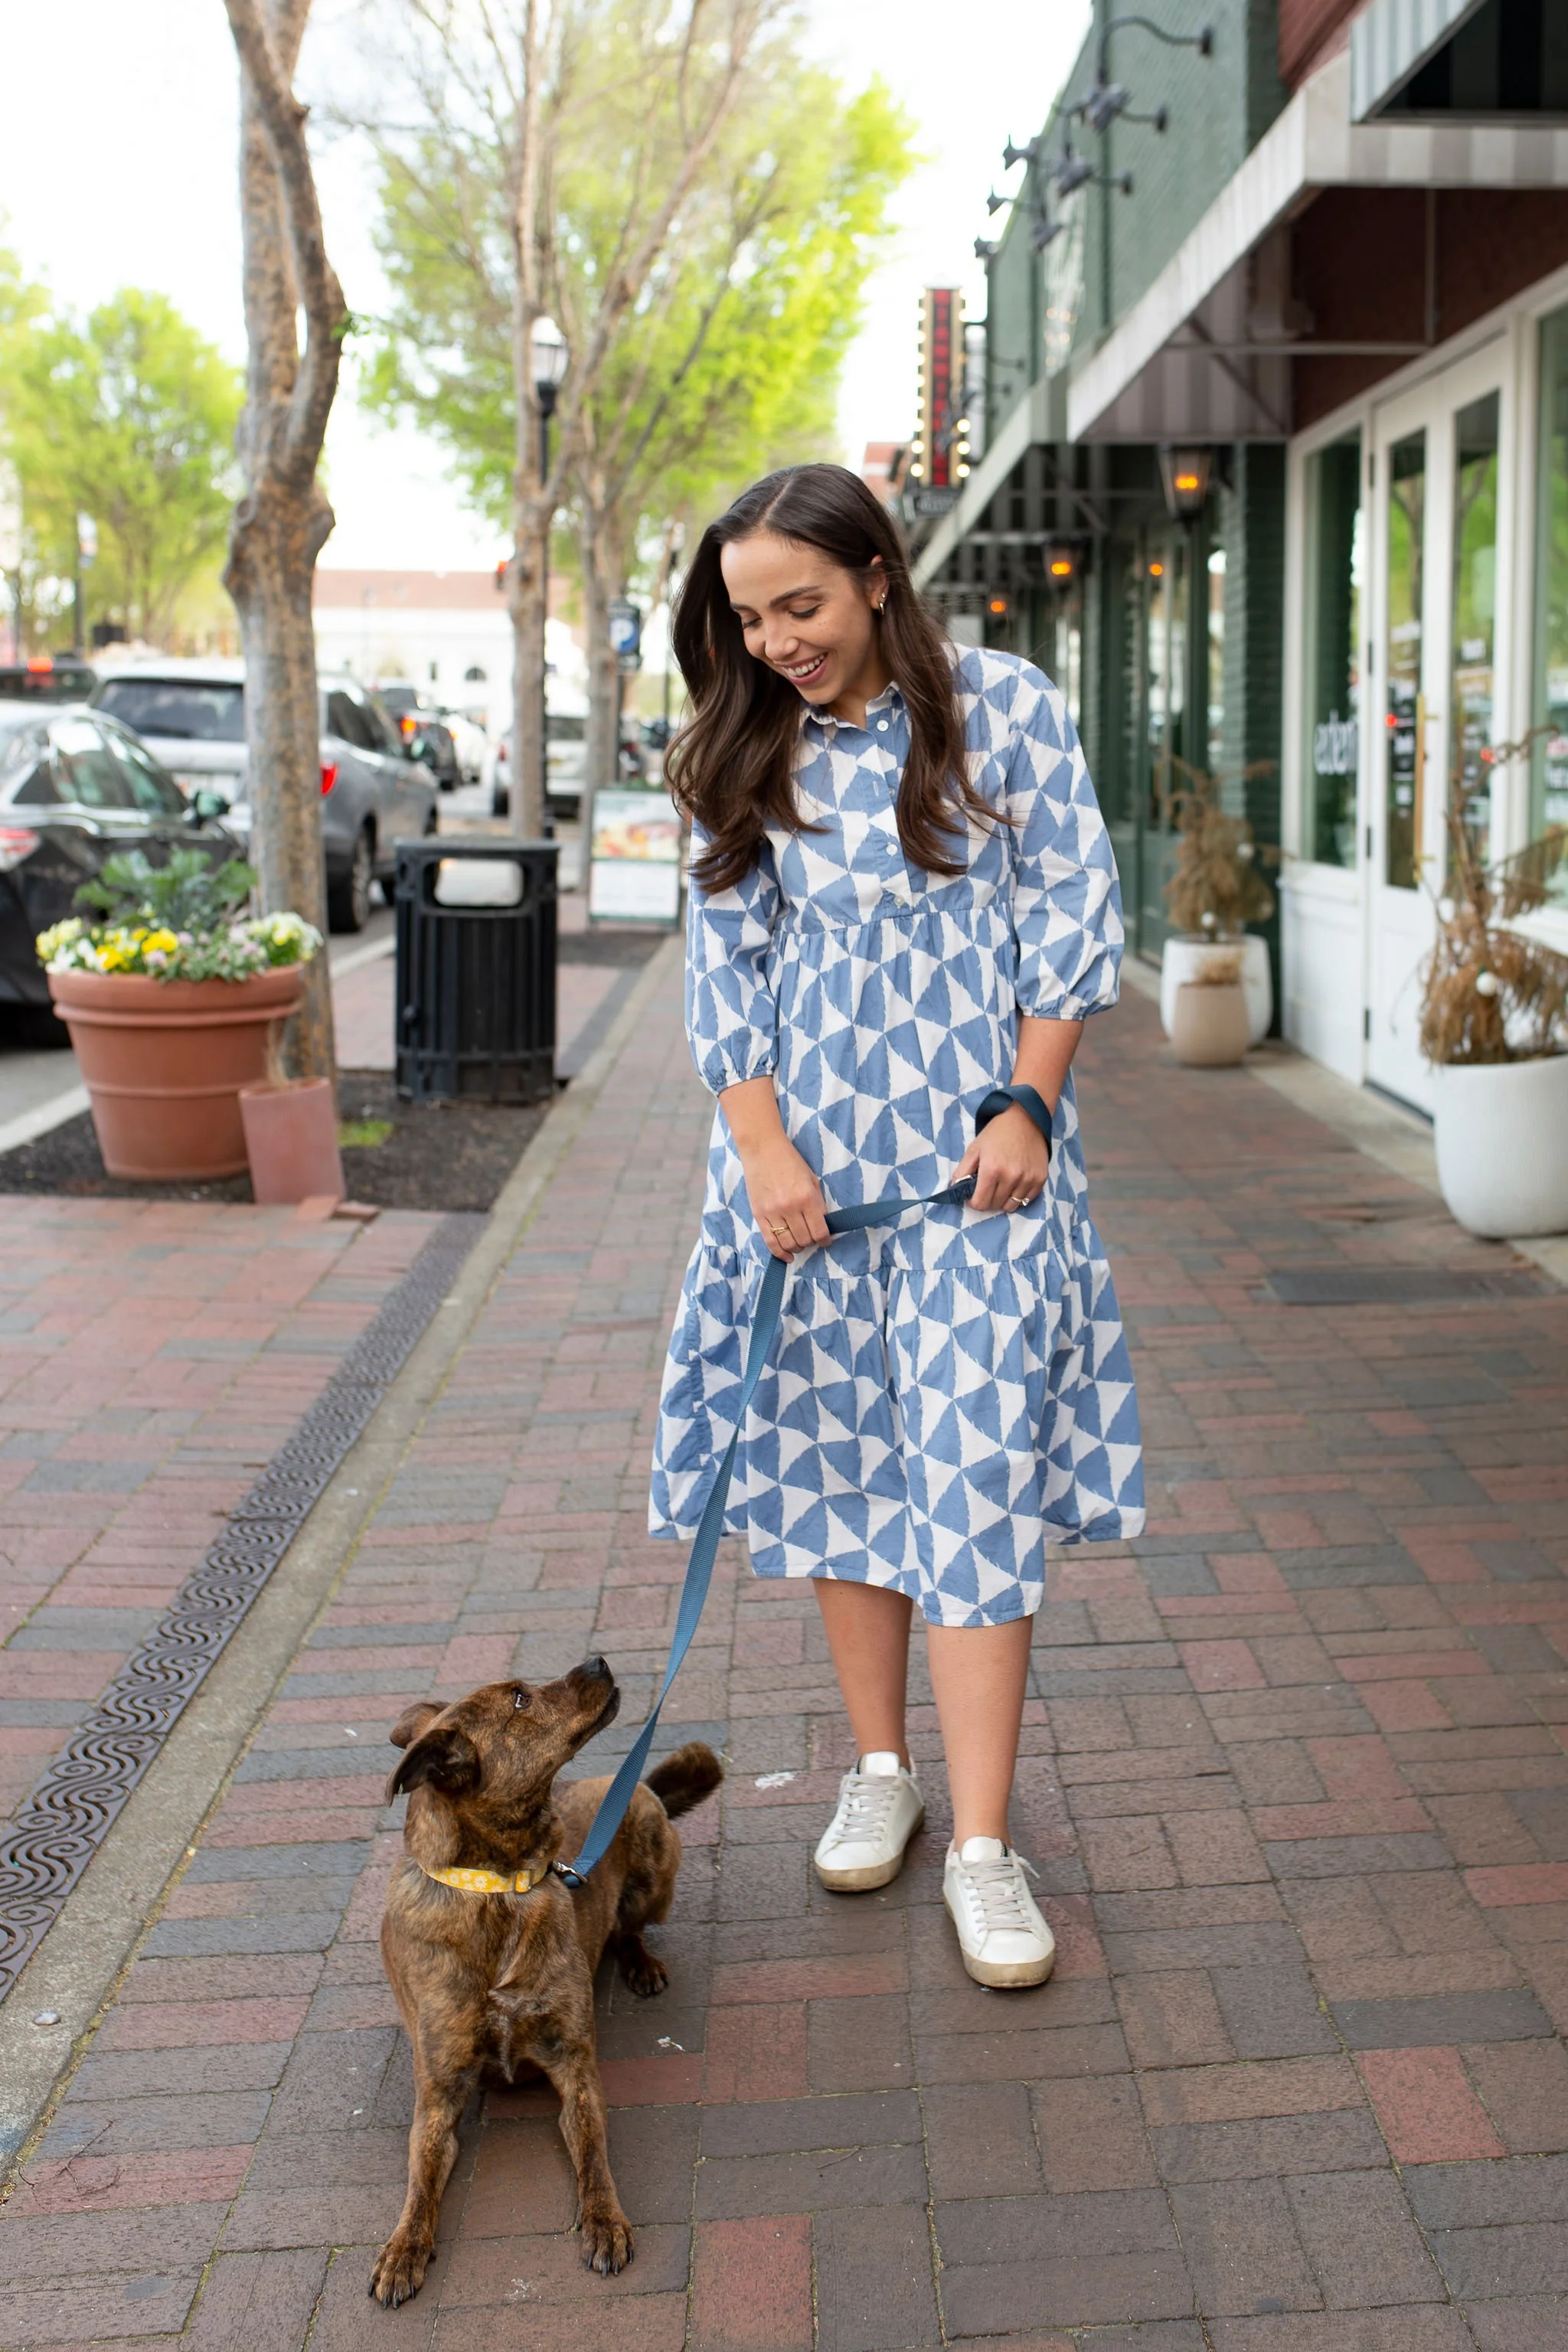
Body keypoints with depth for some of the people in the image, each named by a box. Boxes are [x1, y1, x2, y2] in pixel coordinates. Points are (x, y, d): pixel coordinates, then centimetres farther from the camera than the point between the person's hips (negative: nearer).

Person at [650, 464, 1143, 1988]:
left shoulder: (1004, 708, -2)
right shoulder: (748, 756, 6)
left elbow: (1072, 911, -1)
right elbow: (724, 960, 4)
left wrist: (1025, 1107, -8)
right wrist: (763, 1148, -6)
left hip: (975, 1156, -3)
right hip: (809, 1154, 3)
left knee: (976, 1474, -6)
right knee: (833, 1455, 8)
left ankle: (982, 1846, -1)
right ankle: (880, 1769, 25)